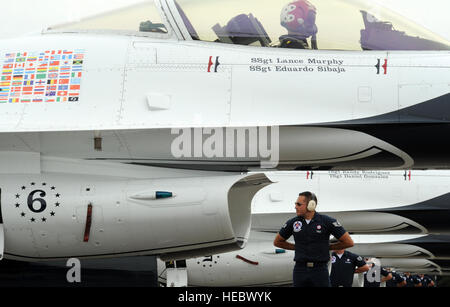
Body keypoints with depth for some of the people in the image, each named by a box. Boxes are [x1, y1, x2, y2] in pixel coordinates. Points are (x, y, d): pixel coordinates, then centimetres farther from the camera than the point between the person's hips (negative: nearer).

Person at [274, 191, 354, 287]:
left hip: (320, 269, -3)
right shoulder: (293, 223, 4)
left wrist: (327, 247, 4)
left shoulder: (327, 221, -4)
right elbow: (277, 242, 19)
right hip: (300, 271, 3)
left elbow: (349, 242, -2)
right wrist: (297, 247, 12)